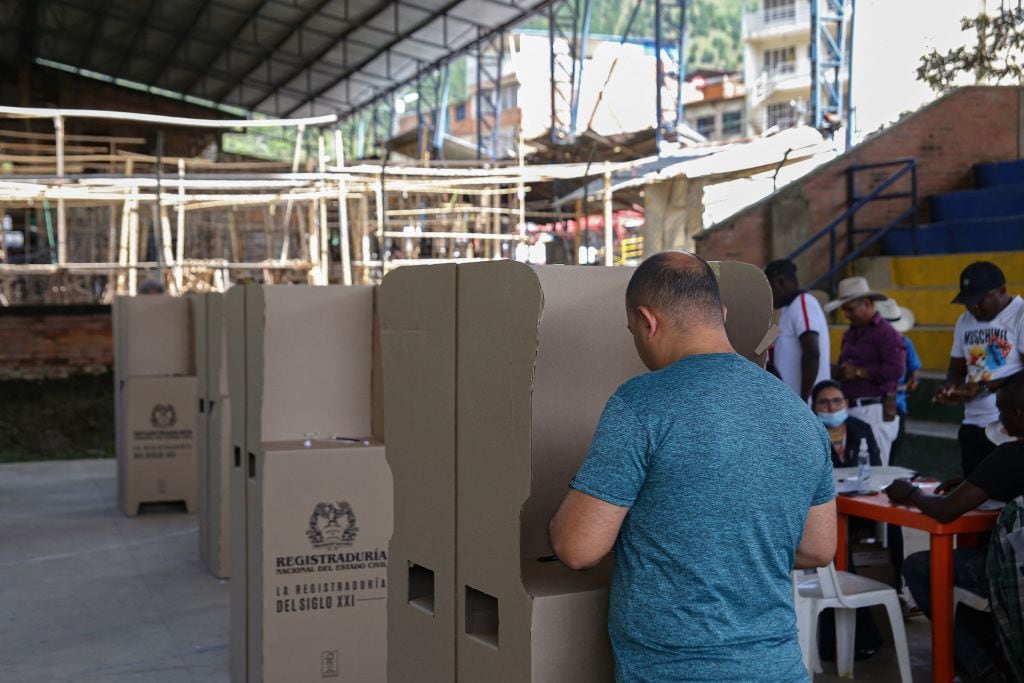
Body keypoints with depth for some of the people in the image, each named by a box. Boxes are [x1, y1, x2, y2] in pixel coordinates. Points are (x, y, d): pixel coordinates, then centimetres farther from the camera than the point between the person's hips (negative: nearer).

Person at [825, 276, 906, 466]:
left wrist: (858, 372, -12)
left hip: (874, 411, -8)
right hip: (850, 409, 8)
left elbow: (896, 369, -18)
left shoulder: (886, 333, -6)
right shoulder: (849, 334, 20)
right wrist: (839, 371, 4)